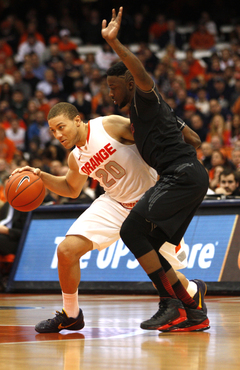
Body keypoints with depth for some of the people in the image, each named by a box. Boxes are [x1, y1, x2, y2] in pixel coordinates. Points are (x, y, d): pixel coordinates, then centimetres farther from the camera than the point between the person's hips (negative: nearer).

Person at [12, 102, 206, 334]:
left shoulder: (110, 126, -20)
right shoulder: (76, 159, 0)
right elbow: (72, 189, 18)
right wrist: (41, 176, 2)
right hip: (115, 205, 5)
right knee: (67, 250, -10)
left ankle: (193, 291, 35)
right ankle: (70, 315, 9)